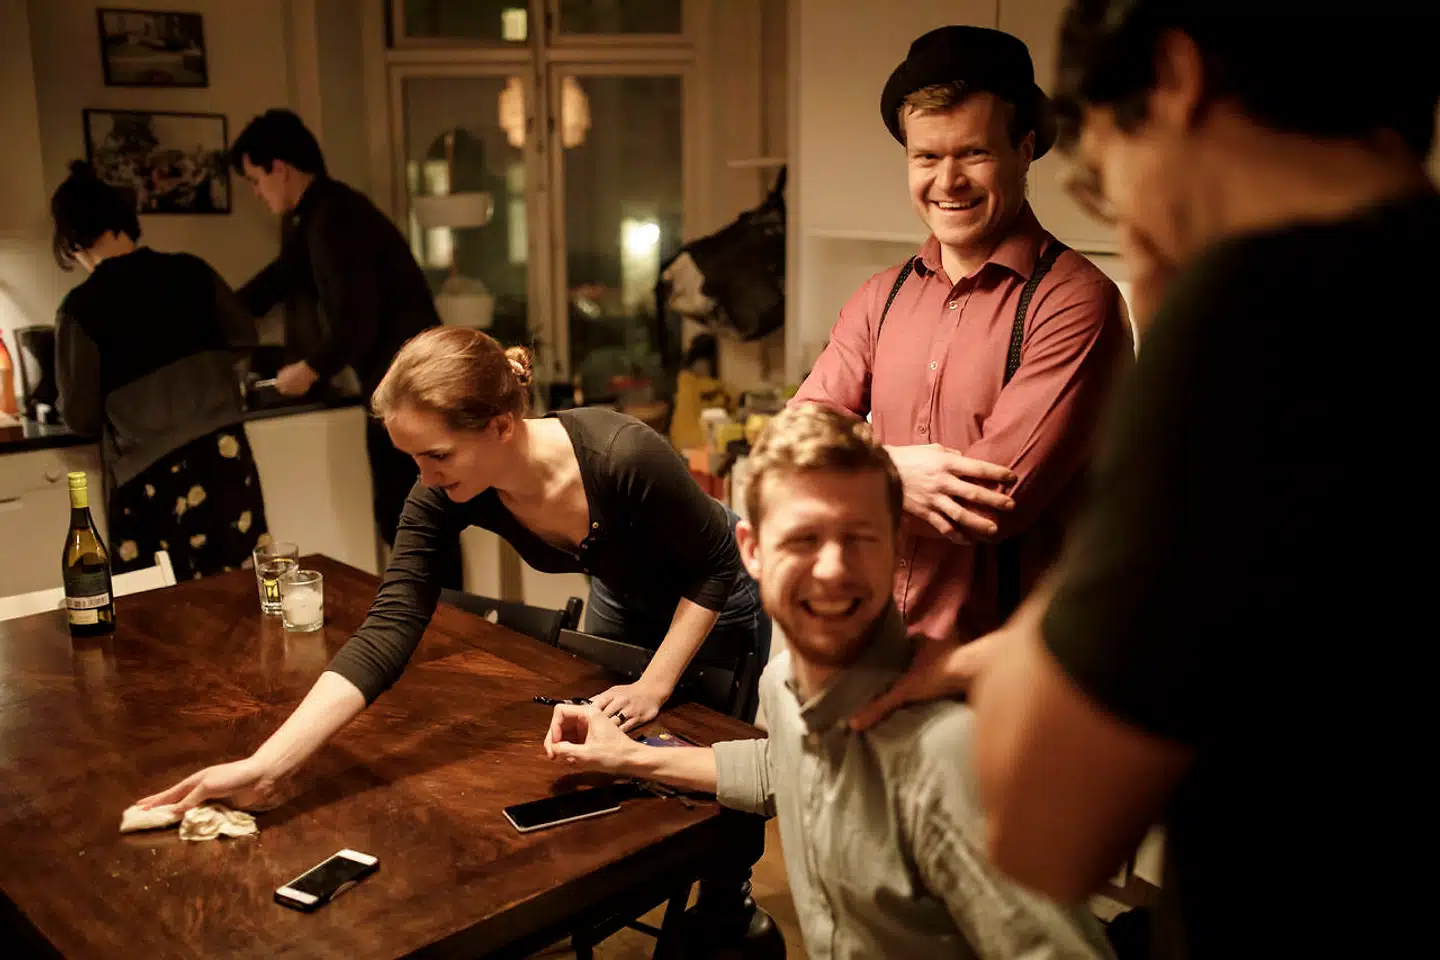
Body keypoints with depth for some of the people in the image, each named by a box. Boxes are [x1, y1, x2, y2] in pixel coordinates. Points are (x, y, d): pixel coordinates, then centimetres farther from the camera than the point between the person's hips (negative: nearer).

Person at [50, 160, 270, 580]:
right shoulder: (190, 271, 0)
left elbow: (80, 416, -3)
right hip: (224, 455, 4)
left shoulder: (82, 307, -10)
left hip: (151, 477, -3)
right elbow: (245, 335, 16)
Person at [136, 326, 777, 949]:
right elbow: (387, 633, -32)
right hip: (622, 599, 4)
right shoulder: (443, 494, -28)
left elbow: (716, 567, -26)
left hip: (715, 599, -4)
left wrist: (655, 683, -27)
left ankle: (726, 908, 40)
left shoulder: (623, 455, -42)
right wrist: (263, 766, -39)